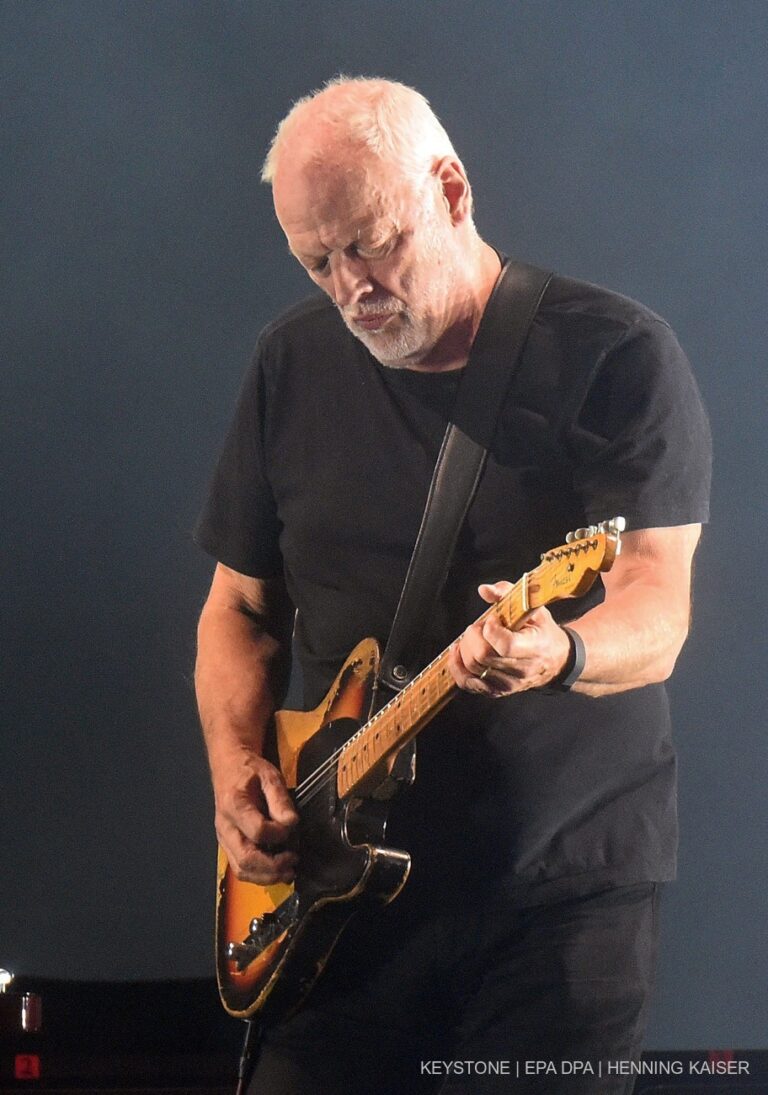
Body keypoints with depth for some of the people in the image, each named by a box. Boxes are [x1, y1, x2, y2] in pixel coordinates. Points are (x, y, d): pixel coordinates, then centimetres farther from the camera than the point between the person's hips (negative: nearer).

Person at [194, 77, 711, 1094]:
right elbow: (240, 604, 13)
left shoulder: (617, 355, -8)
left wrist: (560, 654, -39)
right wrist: (237, 764, -4)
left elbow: (658, 606, -17)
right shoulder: (295, 361, 6)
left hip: (570, 885, -3)